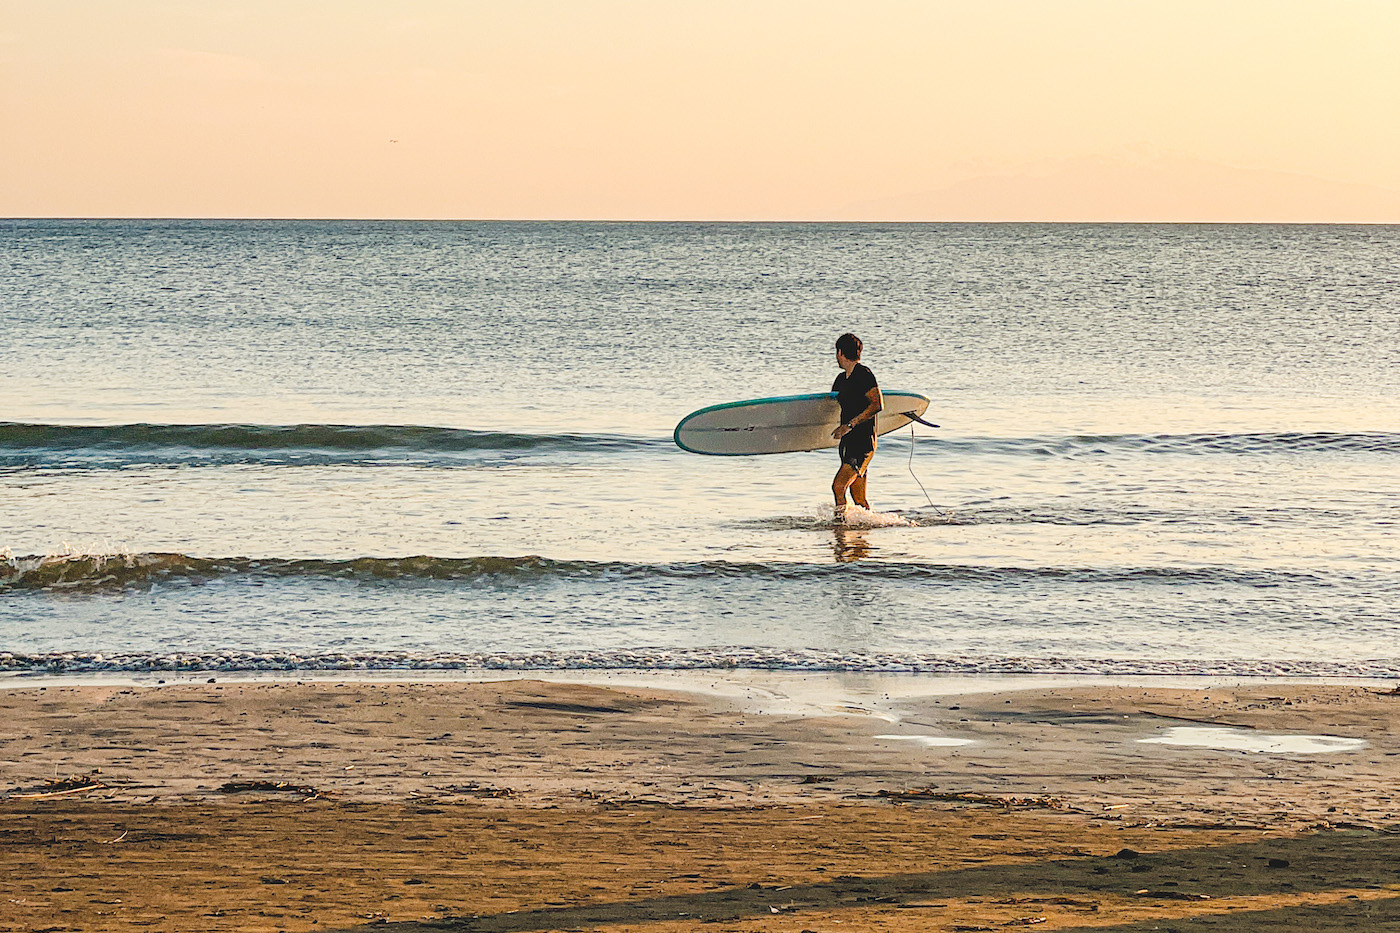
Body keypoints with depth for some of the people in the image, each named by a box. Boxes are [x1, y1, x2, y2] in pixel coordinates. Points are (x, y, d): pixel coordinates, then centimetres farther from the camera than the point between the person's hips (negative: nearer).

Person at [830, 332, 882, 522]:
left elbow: (877, 405, -20)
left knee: (838, 487, -21)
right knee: (859, 500, 7)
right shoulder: (842, 379, 18)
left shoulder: (864, 374, -10)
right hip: (848, 443, 9)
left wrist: (850, 425, -22)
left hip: (863, 442, -9)